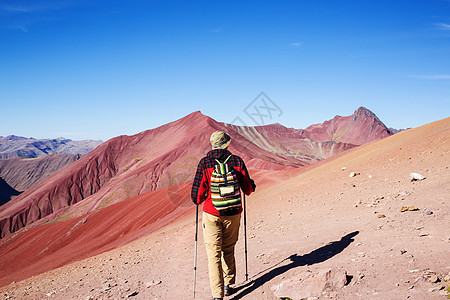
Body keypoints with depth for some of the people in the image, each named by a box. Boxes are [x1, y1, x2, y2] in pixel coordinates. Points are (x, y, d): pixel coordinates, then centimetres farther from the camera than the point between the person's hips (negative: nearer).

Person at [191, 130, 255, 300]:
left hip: (212, 215, -2)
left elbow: (198, 192, -9)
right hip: (233, 214, 2)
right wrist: (251, 185, 26)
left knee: (214, 254, 3)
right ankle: (228, 285, 31)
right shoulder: (237, 161, -4)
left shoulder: (204, 163, -8)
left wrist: (198, 200, 14)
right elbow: (248, 189, 2)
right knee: (228, 250, 21)